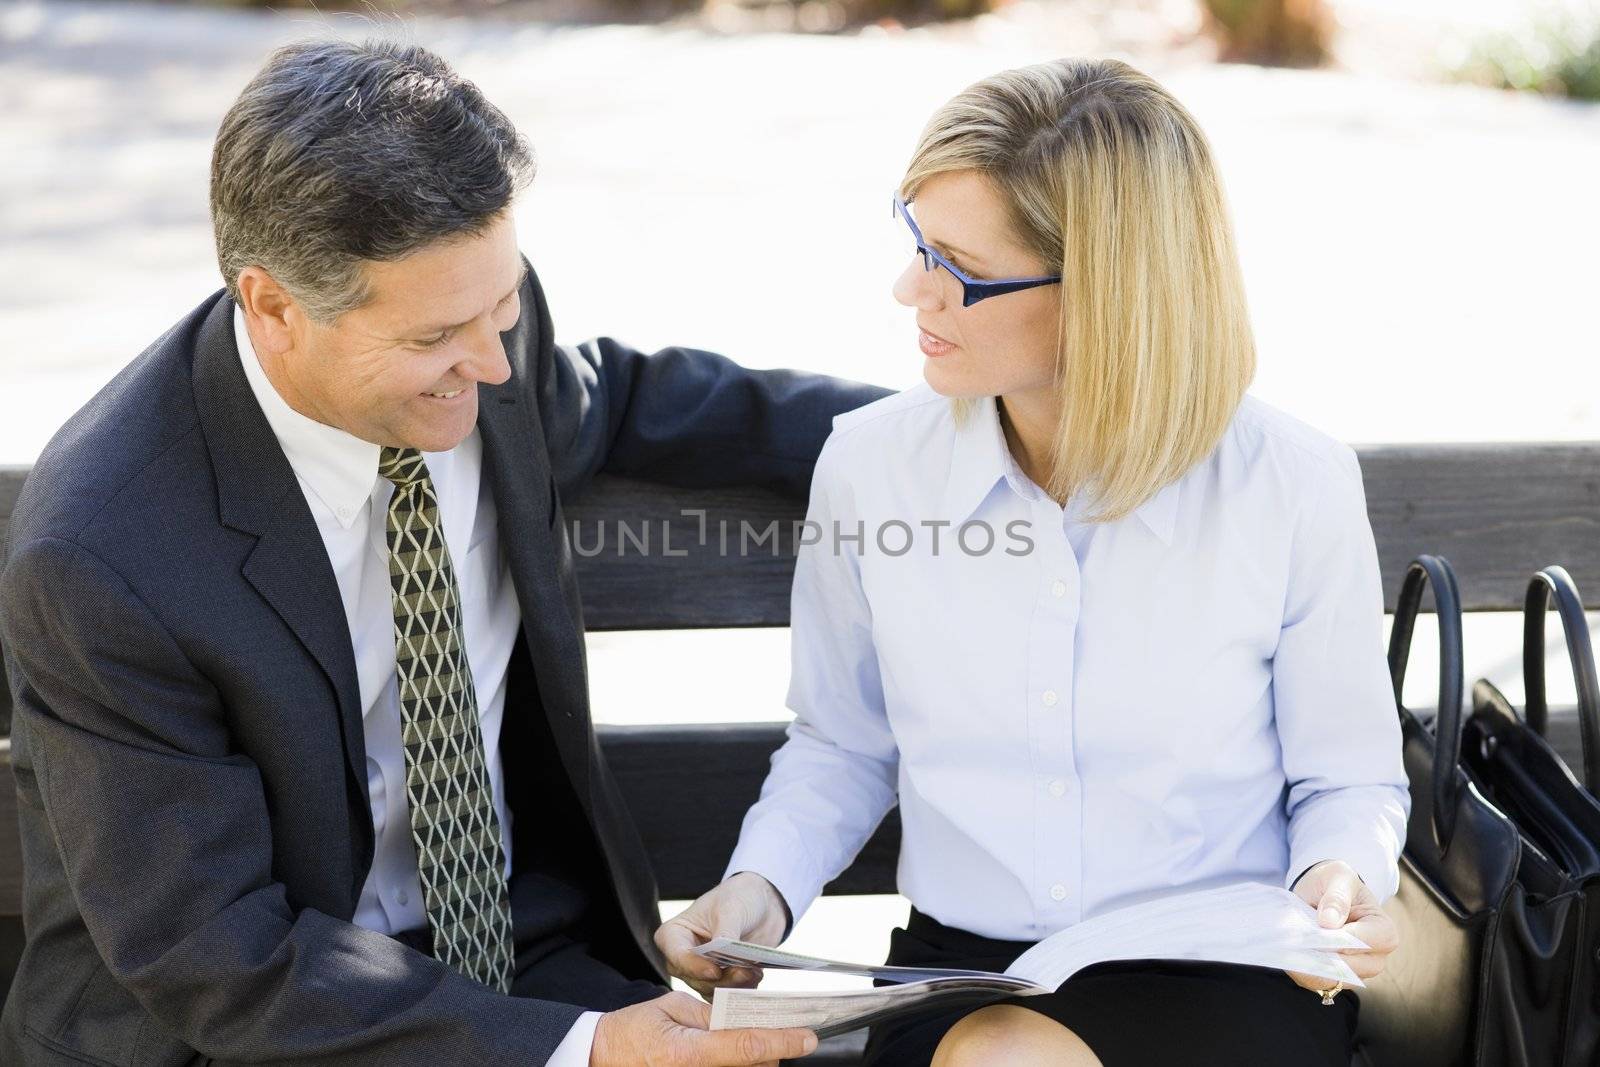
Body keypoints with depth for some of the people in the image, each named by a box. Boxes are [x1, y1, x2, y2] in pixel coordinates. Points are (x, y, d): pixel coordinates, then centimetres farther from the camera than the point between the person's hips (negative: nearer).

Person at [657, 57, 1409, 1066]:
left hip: (1226, 979, -2)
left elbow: (1349, 778, 5)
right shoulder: (871, 465, -2)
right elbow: (843, 745, 13)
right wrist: (762, 885, -5)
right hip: (959, 972, 3)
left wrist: (1341, 876, -16)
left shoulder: (1293, 488, -8)